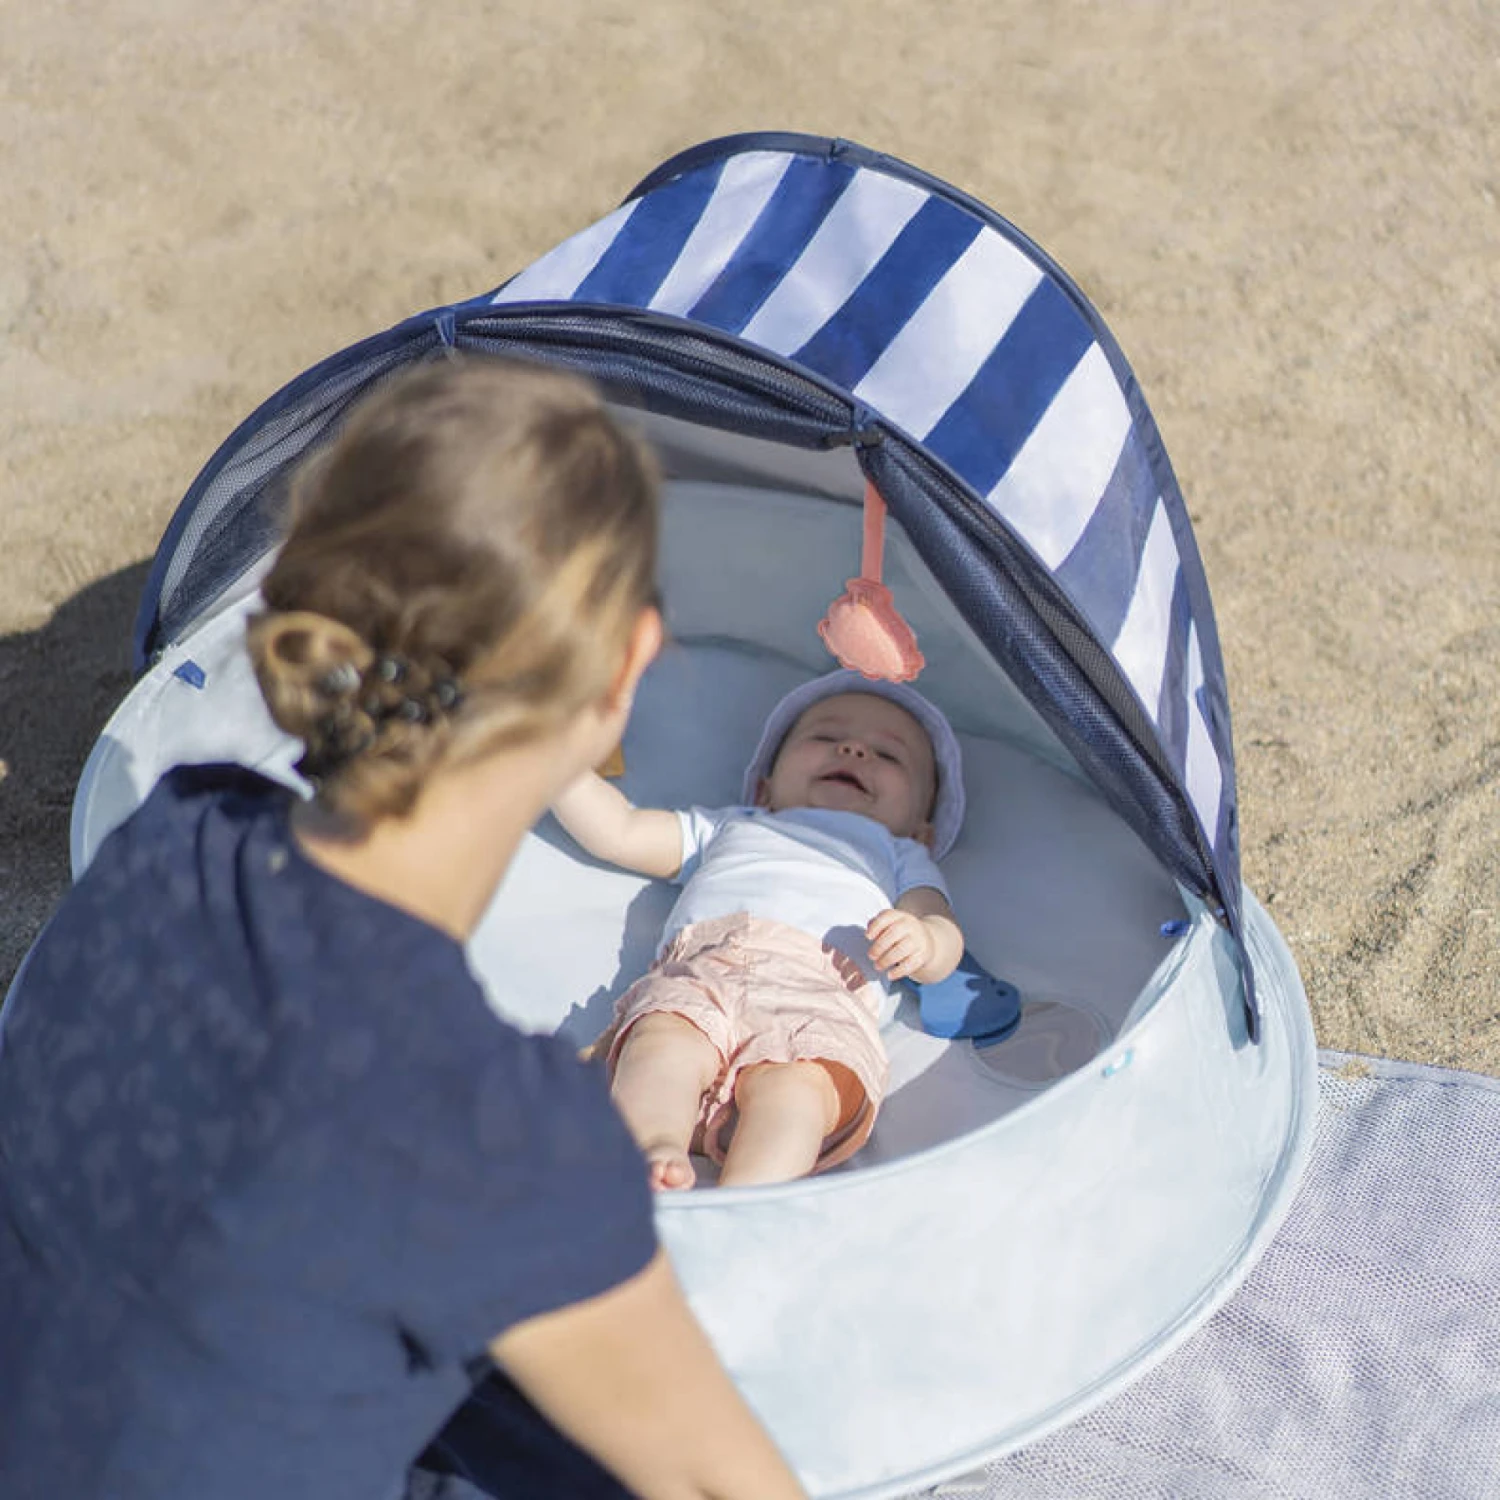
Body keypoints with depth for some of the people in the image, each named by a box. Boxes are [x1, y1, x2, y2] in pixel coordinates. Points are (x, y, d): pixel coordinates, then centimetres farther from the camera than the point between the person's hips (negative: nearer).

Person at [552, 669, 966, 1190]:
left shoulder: (899, 857, 41)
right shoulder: (729, 828, 47)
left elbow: (946, 935, 22)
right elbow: (617, 831, 42)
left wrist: (921, 939, -4)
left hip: (821, 995, -2)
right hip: (698, 975, 2)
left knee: (793, 1088, -37)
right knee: (666, 1048, -36)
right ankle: (654, 1155, -58)